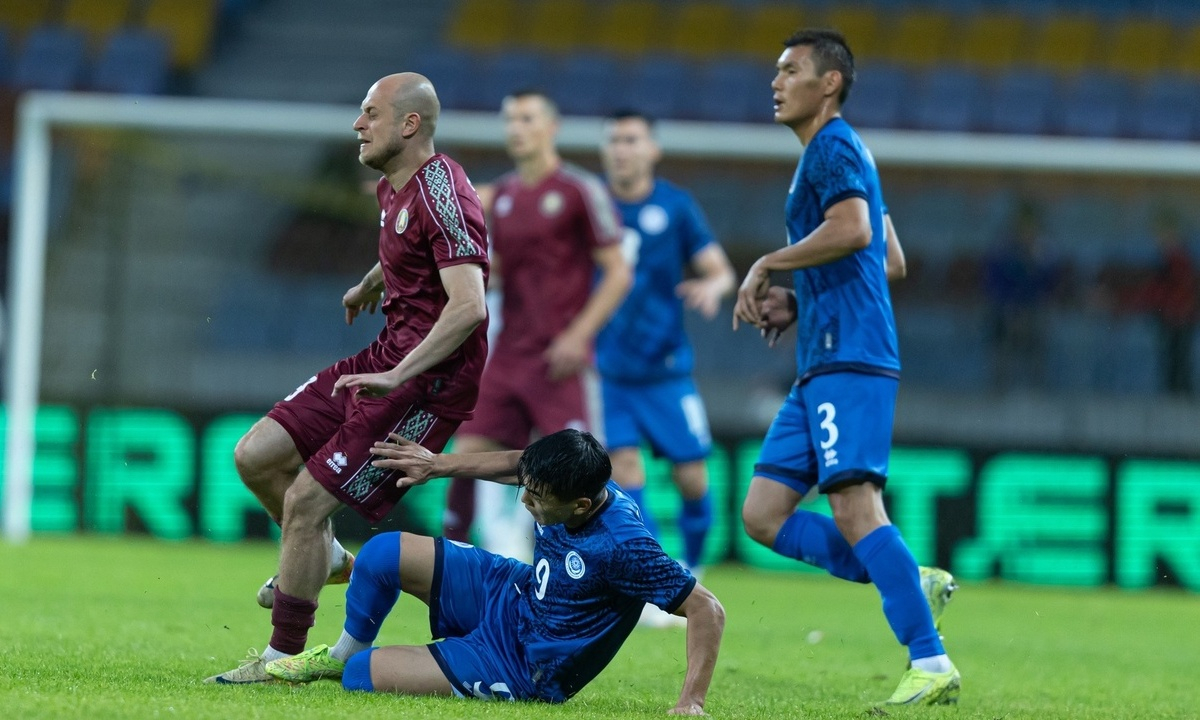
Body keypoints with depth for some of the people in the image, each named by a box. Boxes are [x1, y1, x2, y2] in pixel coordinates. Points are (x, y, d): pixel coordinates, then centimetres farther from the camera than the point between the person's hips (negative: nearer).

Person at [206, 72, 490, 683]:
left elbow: (468, 306, -30)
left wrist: (397, 376, -34)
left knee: (305, 500, -12)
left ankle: (284, 658, -1)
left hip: (431, 381, -10)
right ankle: (322, 562, 28)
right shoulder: (394, 186, 10)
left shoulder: (441, 194, -21)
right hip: (389, 357, 10)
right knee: (255, 457, 5)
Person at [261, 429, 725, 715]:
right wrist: (439, 466, 10)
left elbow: (707, 609, -32)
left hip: (525, 669, -7)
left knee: (360, 677, -12)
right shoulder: (569, 483, -16)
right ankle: (343, 653, 27)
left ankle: (352, 666, 28)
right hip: (510, 595, 7)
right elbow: (516, 464, 9)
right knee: (383, 553, -3)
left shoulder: (621, 547, -36)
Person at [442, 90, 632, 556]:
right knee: (469, 455, -1)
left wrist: (577, 335, -16)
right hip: (508, 356, 6)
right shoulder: (501, 196, 13)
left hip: (560, 359, -6)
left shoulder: (579, 190, -6)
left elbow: (618, 273, -7)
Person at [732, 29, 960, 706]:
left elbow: (852, 228, -25)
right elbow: (888, 262, 31)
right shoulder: (835, 154, 25)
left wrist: (768, 264, -14)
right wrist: (798, 302, 23)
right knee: (764, 513, 5)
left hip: (848, 359, -10)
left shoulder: (834, 147, -6)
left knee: (854, 506, -17)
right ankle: (913, 584, 3)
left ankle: (931, 663, -18)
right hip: (823, 365, 10)